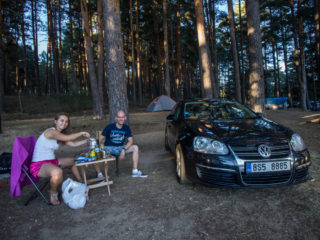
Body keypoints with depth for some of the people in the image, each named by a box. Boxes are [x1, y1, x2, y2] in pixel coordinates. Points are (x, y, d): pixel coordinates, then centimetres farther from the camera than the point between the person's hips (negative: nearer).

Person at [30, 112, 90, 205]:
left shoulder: (60, 135, 10)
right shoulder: (51, 131, -18)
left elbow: (73, 144, 13)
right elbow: (67, 138, -31)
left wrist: (87, 140, 8)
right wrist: (81, 133, -17)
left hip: (50, 161, 10)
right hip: (38, 165, -10)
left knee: (71, 161, 24)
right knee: (57, 172, -40)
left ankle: (80, 182, 44)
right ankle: (53, 194, -8)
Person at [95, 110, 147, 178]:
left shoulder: (126, 128, -1)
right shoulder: (109, 127, -9)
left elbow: (130, 141, -4)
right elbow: (100, 139, -7)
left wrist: (124, 149, -20)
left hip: (120, 148, 3)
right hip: (108, 148, -3)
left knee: (135, 147, -17)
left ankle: (135, 172, -13)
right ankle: (99, 174, -10)